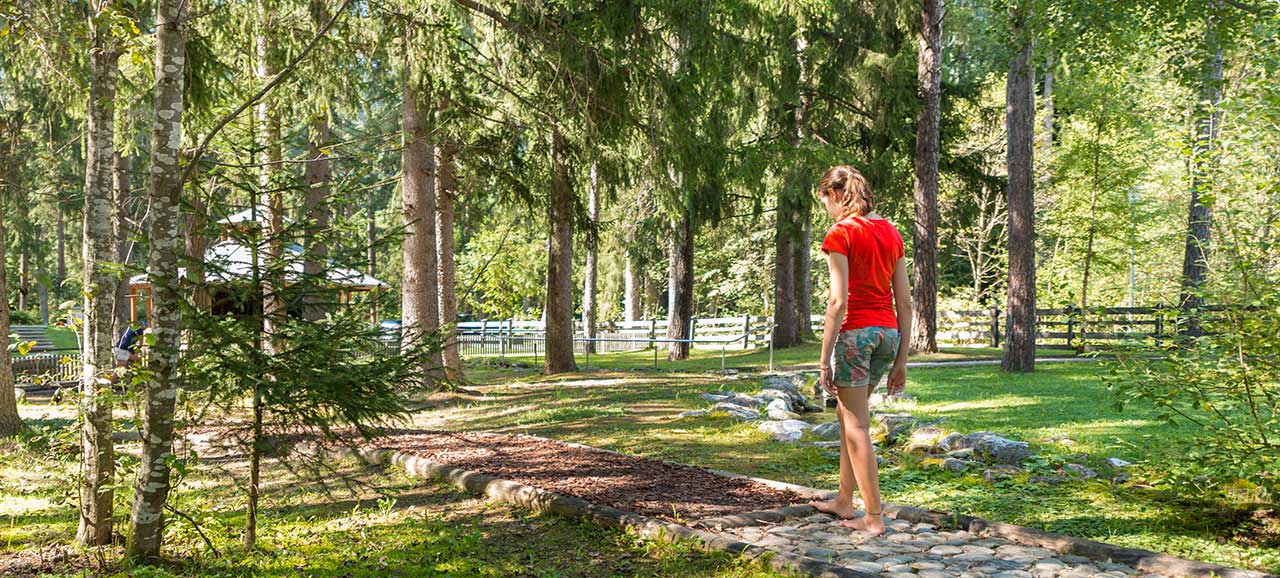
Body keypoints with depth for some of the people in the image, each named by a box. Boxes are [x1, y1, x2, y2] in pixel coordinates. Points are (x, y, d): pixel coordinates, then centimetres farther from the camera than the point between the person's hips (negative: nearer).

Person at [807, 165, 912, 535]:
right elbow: (905, 302, 11)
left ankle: (874, 518, 1)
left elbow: (839, 301, -15)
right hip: (888, 332, 7)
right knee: (846, 412, 22)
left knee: (856, 425, 1)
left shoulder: (841, 233, -9)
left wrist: (824, 359, -13)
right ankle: (844, 501, 29)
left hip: (855, 331, -7)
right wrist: (901, 358, 15)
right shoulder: (891, 232, 11)